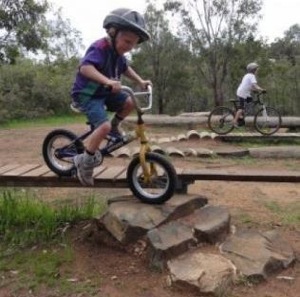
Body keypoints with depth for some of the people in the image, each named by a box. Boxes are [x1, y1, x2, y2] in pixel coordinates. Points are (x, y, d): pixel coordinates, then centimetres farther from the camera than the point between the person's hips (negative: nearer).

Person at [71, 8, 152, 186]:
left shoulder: (118, 53, 4)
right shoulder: (100, 48, -25)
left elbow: (126, 68, 23)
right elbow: (85, 67, -41)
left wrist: (140, 81, 9)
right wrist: (107, 81, -55)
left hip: (105, 93, 9)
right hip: (87, 94, -9)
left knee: (129, 103, -2)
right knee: (104, 126, -26)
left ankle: (114, 127, 21)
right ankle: (85, 161, -11)